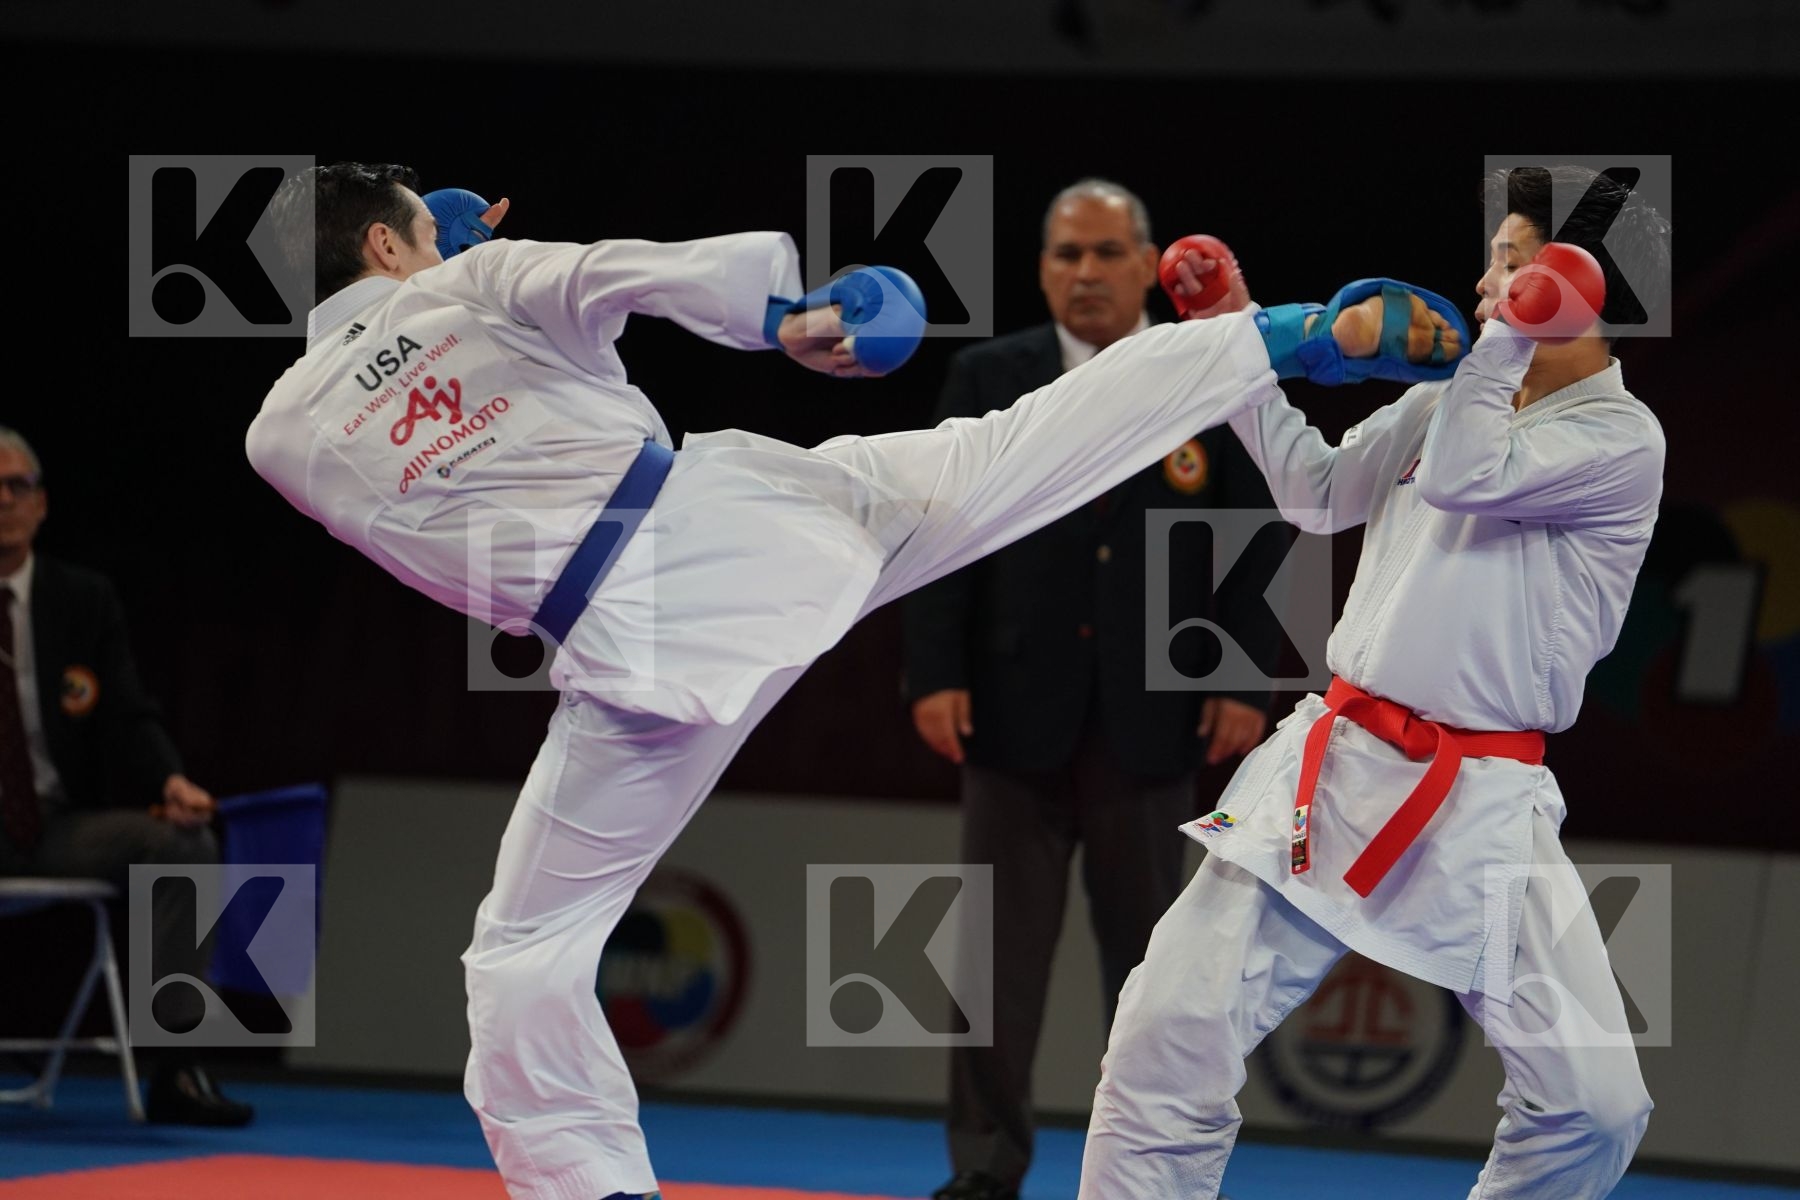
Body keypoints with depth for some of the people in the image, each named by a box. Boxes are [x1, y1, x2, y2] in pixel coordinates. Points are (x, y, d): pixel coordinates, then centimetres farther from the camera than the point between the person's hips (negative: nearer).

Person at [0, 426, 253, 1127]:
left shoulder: (85, 600, 8)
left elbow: (129, 718, 2)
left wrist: (170, 780, -19)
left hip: (60, 827, 3)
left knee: (186, 845, -21)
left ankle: (172, 1068, -21)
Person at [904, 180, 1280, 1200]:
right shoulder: (989, 379, 4)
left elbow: (1259, 540, 3)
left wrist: (1248, 680, -5)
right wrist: (936, 674, -7)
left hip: (1151, 714, 0)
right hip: (1016, 705, 0)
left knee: (1148, 952, 7)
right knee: (1000, 950, 2)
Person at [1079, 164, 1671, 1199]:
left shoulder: (1621, 441, -7)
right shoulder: (1449, 402, 13)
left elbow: (1465, 477, -20)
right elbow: (1320, 493, 23)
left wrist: (1510, 331, -14)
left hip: (1486, 806, -5)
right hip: (1335, 766, 5)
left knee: (1594, 1105, -12)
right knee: (1171, 1035, -6)